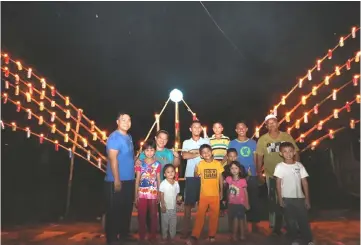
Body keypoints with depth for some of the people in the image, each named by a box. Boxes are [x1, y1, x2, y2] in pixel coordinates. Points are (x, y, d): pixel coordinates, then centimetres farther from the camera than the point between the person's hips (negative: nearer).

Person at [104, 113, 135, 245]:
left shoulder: (129, 137, 11)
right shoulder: (114, 137, -15)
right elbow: (113, 159, -21)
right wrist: (117, 180, -23)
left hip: (129, 180, 9)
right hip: (117, 180, -9)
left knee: (127, 208, 17)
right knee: (114, 210, 3)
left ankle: (124, 234, 32)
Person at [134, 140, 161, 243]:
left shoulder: (157, 164, 2)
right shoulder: (140, 163, 1)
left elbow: (158, 180, 5)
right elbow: (137, 180, 2)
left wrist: (159, 194, 1)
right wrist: (136, 195, -2)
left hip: (153, 193, 0)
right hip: (142, 193, 0)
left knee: (153, 215, 7)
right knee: (141, 215, 5)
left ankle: (153, 236, 21)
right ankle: (142, 237, 19)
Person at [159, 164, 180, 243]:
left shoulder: (176, 183, -1)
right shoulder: (163, 183, -14)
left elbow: (176, 194, 7)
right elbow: (161, 195, -12)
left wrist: (176, 203, 5)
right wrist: (163, 205, -15)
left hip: (174, 207, 4)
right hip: (166, 207, -4)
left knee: (173, 222, 13)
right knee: (165, 222, 9)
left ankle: (172, 236, 28)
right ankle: (164, 236, 25)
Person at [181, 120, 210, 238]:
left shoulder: (206, 141, 10)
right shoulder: (186, 142, 8)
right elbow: (185, 156, -9)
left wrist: (193, 151, -8)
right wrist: (199, 153, -6)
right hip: (191, 175, 0)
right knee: (188, 203, 0)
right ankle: (186, 230, 9)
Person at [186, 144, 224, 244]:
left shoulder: (218, 163, -2)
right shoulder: (200, 164, -4)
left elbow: (220, 177, 6)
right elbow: (196, 177, 3)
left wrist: (221, 191, 6)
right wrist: (196, 172, -19)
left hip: (215, 194, 1)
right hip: (204, 195, -1)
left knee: (214, 216, 11)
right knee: (200, 215, 0)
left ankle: (212, 235, 25)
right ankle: (194, 236, 6)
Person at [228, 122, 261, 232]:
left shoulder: (253, 142, 7)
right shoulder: (232, 143, 2)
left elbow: (256, 159, 10)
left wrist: (258, 172, 6)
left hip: (252, 175, 1)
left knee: (254, 200, 4)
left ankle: (254, 222, 17)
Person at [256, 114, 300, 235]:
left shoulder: (287, 136, -5)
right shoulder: (262, 139, -6)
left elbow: (296, 154, -1)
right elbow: (259, 157, -2)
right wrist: (259, 173, -4)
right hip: (271, 175, 0)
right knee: (274, 201, 12)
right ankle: (275, 225, 28)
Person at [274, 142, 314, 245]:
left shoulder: (299, 165, 2)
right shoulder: (280, 166, -5)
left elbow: (304, 182, 4)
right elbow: (278, 184, -4)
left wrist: (307, 198, 1)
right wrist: (280, 199, -8)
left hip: (300, 197, 2)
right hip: (287, 198, -2)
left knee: (303, 219, 5)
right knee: (290, 221, 5)